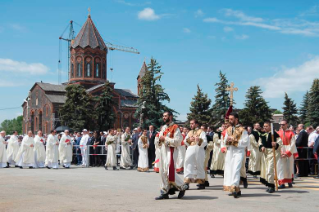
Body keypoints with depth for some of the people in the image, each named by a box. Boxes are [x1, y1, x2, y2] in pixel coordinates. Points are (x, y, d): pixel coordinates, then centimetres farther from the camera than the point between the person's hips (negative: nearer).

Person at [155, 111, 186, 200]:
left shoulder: (175, 128, -6)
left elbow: (177, 141, -17)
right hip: (163, 150, 8)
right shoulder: (163, 128, 18)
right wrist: (159, 140, 0)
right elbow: (158, 143, 24)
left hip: (171, 151, -8)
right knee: (162, 172, 7)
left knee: (169, 172, -14)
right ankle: (165, 192, 15)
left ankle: (181, 188, 5)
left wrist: (165, 139, -15)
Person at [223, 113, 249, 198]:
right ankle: (236, 189, 14)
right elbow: (225, 141, 19)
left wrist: (235, 141, -15)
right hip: (229, 151, 6)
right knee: (229, 169, 4)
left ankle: (234, 188, -22)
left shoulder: (242, 130, -4)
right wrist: (227, 140, -5)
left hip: (239, 151, -6)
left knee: (236, 169, -17)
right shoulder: (228, 129, 15)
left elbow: (246, 142, -9)